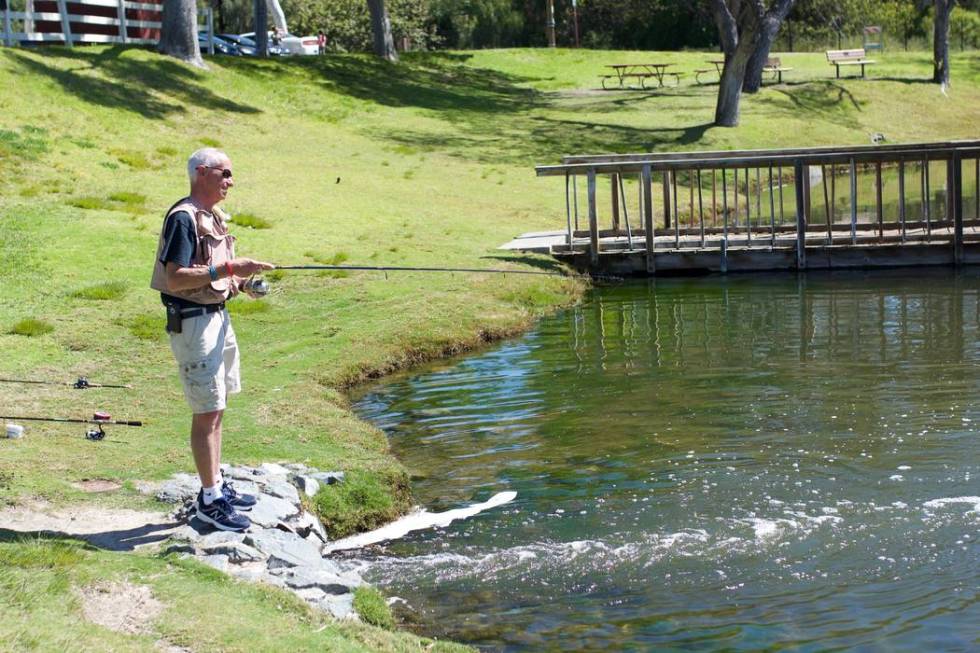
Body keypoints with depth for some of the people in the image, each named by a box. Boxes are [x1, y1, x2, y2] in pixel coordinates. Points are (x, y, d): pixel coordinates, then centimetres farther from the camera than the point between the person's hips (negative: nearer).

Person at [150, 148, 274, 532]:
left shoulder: (213, 216, 14)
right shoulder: (183, 218, -17)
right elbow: (175, 277, -24)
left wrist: (241, 284, 4)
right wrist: (230, 269, -26)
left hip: (217, 315, 10)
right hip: (192, 322, -10)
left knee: (215, 409, 16)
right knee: (207, 412, -5)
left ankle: (216, 485, 27)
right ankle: (209, 500, 2)